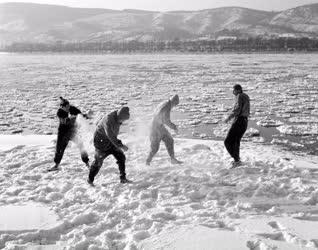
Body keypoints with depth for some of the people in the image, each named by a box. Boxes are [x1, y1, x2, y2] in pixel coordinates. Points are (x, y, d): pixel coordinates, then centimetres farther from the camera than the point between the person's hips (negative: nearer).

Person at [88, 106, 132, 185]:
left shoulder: (117, 118, -6)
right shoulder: (108, 120, -32)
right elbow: (111, 136, -35)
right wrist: (120, 145, -36)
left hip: (111, 141, 7)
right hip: (101, 141, -7)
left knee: (121, 157, -1)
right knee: (98, 161, 2)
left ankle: (123, 178, 7)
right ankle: (90, 180, 21)